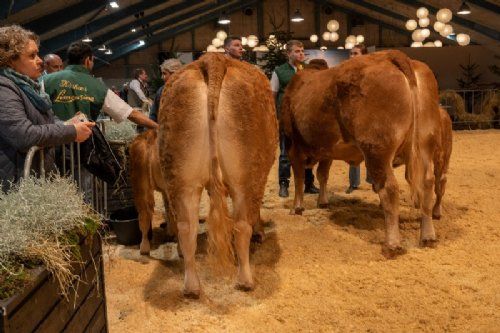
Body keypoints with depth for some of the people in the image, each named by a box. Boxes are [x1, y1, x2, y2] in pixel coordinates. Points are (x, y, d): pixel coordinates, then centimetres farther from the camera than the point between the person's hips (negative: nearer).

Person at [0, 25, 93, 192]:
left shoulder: (28, 86, 15)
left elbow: (45, 121, 24)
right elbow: (24, 136, -28)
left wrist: (69, 126, 2)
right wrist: (71, 132, -20)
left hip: (40, 177, 9)